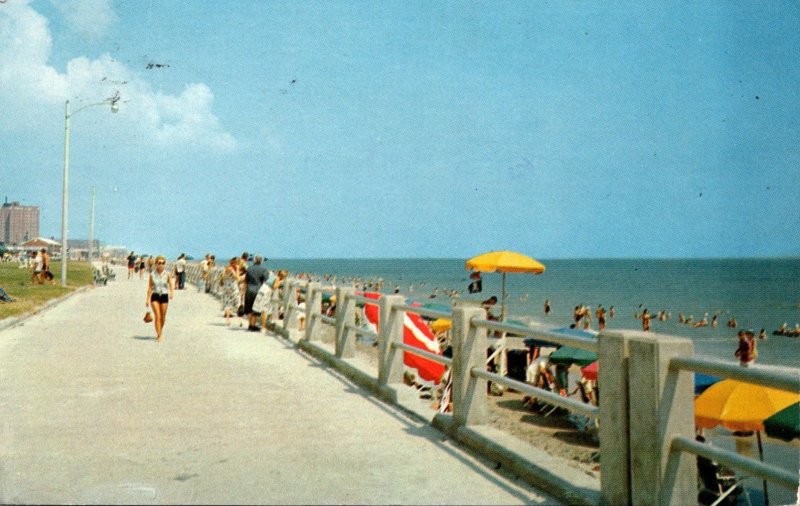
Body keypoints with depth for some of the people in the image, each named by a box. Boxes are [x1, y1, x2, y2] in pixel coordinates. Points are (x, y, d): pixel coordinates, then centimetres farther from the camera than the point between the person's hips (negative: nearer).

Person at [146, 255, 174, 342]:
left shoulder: (167, 274, -3)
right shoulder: (152, 275, -1)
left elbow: (171, 285, -10)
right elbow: (150, 287, 4)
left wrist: (171, 292, -31)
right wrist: (148, 299, 3)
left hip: (164, 296, 0)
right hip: (155, 296, 0)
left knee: (163, 317, 10)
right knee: (157, 316, -9)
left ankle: (161, 331, 35)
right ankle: (158, 335, -5)